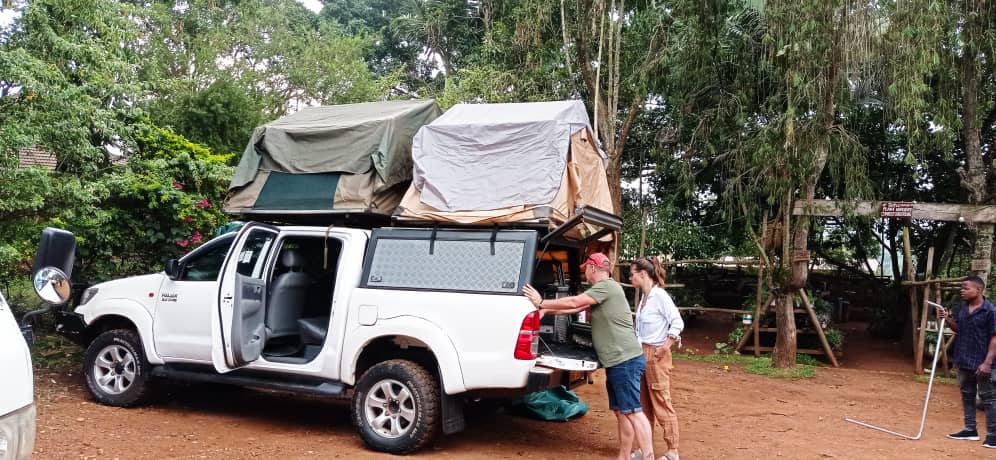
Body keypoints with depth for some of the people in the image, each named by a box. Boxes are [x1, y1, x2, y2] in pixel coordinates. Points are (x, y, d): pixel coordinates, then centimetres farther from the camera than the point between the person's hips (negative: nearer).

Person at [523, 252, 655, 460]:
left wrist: (541, 303, -6)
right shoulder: (602, 289, 20)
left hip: (625, 360, -10)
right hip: (617, 361, 10)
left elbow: (573, 303, -15)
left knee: (632, 411, -11)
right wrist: (547, 310, 13)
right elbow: (577, 307, 19)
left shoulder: (607, 286, -11)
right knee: (621, 411, 11)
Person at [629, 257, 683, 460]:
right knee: (644, 404, 13)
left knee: (661, 404, -4)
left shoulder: (660, 295, -13)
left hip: (656, 354, -9)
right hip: (642, 353, 9)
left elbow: (677, 323, -16)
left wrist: (665, 347, -17)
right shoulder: (644, 297, 11)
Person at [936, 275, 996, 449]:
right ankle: (970, 430, 26)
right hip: (963, 361, 8)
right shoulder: (962, 307, 6)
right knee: (967, 395, 15)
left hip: (981, 363, -7)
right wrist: (947, 319, -2)